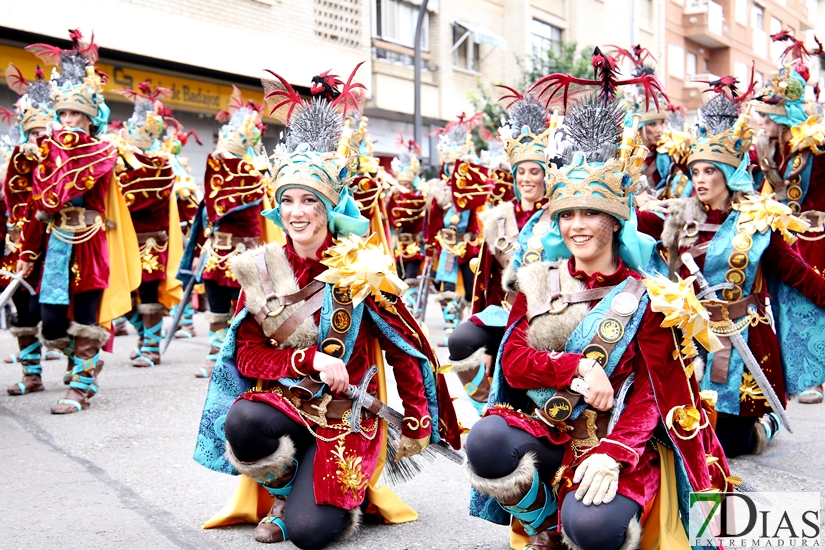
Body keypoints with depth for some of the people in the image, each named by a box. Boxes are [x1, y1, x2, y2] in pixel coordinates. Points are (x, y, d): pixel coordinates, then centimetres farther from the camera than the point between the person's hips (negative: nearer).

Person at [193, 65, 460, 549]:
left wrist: (417, 425, -2)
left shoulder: (363, 268, -7)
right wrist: (310, 359, -19)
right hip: (281, 399, 3)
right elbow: (248, 355, -3)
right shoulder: (261, 268, -1)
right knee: (242, 421, -34)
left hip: (345, 414, -2)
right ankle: (284, 492, 0)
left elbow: (406, 350, -2)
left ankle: (343, 492, 15)